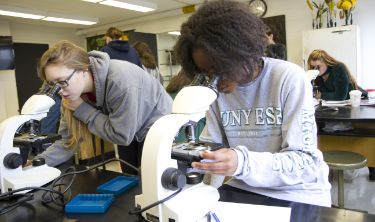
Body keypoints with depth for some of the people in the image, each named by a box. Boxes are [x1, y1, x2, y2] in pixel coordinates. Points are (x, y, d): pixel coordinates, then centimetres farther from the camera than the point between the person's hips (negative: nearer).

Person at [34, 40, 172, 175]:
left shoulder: (120, 80, -36)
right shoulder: (74, 90, -15)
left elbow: (121, 135, -30)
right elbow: (68, 140, -9)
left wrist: (82, 110, -27)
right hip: (128, 133, 5)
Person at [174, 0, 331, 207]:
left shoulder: (290, 78, -16)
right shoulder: (217, 89, -3)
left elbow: (304, 162, -18)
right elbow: (210, 145, 3)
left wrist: (244, 163, -33)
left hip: (298, 194, -3)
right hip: (245, 190, 4)